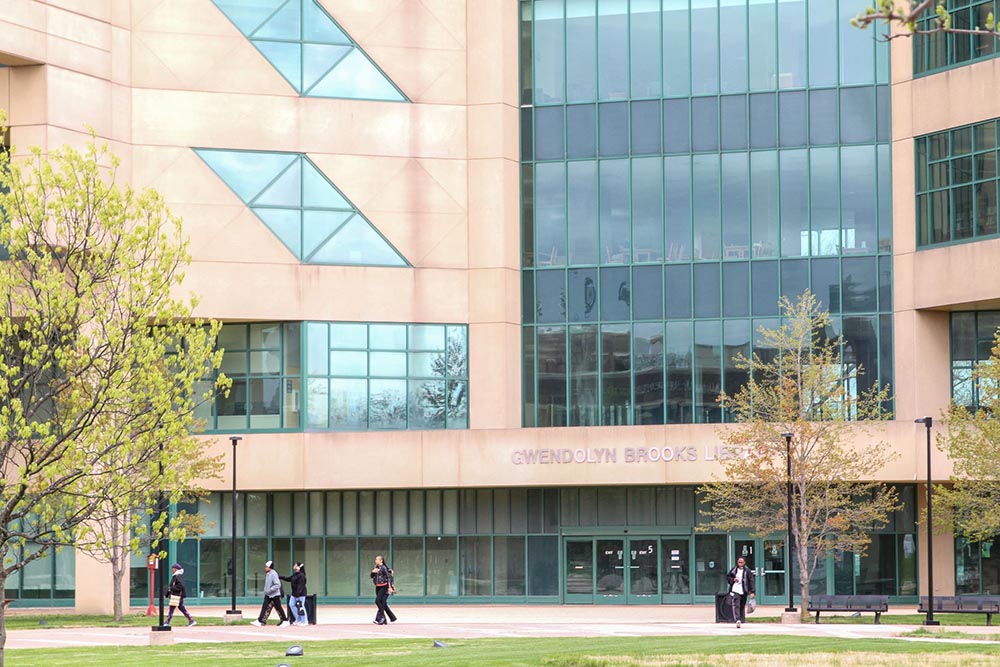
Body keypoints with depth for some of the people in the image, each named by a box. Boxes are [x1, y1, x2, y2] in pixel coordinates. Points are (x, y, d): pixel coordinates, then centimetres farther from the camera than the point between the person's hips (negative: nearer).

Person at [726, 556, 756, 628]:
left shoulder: (747, 571, -2)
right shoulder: (734, 570, 5)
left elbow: (751, 581, -5)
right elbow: (728, 577, 16)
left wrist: (752, 592, -12)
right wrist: (732, 580, -7)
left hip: (743, 592, 0)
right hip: (735, 591, 0)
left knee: (742, 607, 9)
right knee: (736, 605, -15)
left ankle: (741, 621, 21)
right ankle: (737, 620, -24)